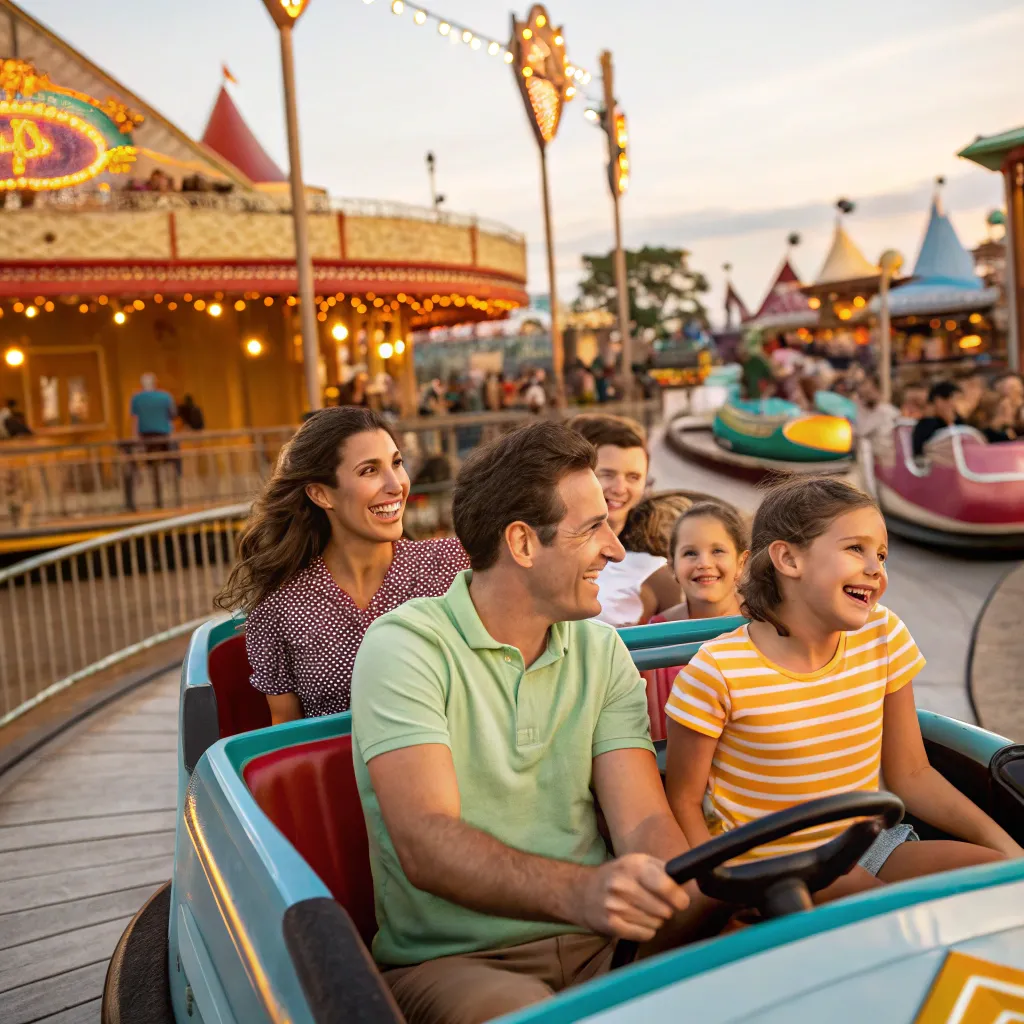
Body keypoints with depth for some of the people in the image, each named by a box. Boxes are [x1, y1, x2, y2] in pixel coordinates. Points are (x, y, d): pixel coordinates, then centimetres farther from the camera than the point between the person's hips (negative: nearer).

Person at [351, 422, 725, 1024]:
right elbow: (426, 845, -23)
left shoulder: (602, 652, 8)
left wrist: (693, 902, -25)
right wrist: (580, 891, -40)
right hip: (449, 959, -5)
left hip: (596, 946, 5)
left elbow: (644, 822, -3)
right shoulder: (406, 647, -11)